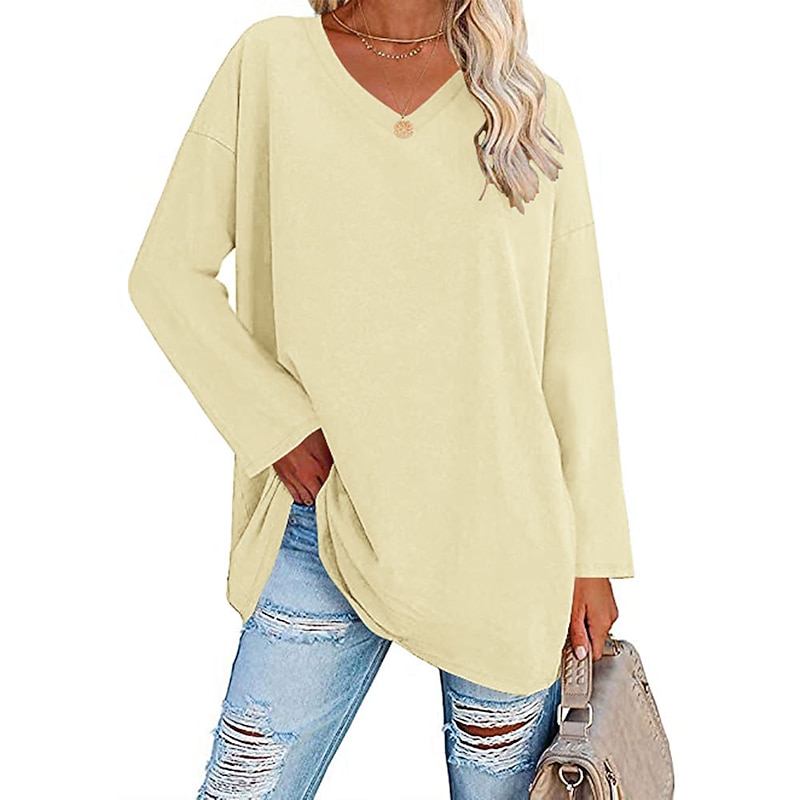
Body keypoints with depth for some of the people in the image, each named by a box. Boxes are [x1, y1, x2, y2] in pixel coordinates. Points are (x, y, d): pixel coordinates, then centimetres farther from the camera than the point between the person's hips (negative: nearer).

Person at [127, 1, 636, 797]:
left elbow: (573, 345, 4)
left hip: (506, 535, 1)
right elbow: (169, 270, 3)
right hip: (324, 525, 0)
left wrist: (592, 554, 3)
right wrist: (277, 424, -8)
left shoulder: (530, 102, 4)